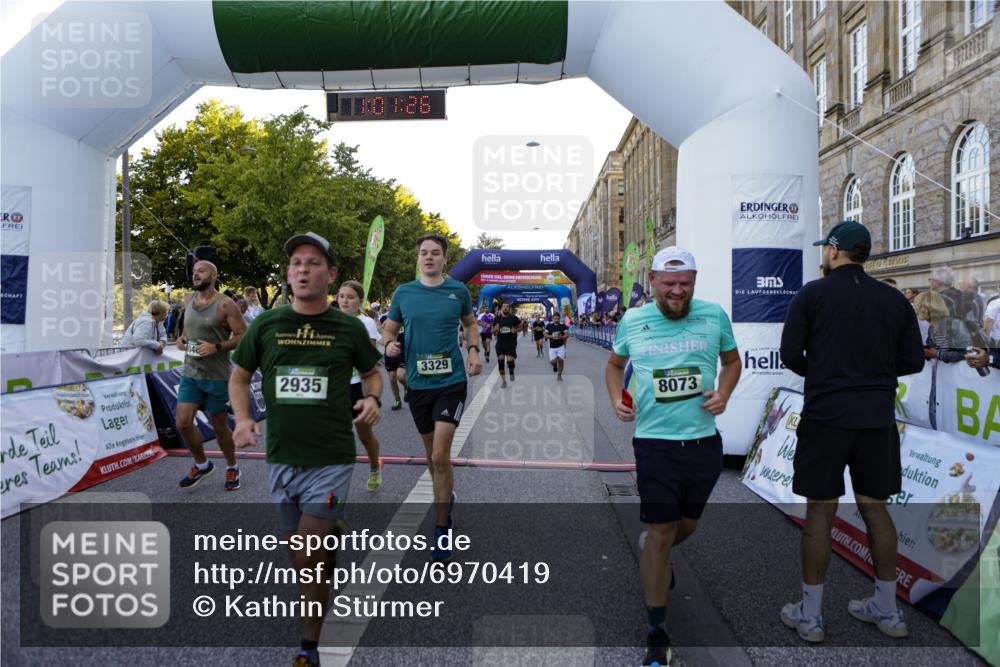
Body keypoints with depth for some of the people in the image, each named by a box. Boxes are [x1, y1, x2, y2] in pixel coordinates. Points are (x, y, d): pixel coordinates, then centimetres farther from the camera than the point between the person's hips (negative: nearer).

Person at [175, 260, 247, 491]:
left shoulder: (225, 304, -12)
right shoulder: (189, 299, 8)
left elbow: (243, 336, -13)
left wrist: (217, 347, -25)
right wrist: (181, 338, 4)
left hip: (217, 377, -5)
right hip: (190, 374, 5)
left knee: (220, 427, 7)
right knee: (183, 423, -2)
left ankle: (232, 467, 30)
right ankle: (201, 464, 22)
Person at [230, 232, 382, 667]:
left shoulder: (349, 328, -3)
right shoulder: (265, 324, 1)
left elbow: (372, 372, 11)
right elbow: (240, 374, 13)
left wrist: (372, 397, -10)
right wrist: (242, 418, -3)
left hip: (331, 459, -3)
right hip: (280, 457, 3)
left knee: (307, 558, -3)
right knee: (298, 556, 14)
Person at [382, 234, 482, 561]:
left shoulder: (458, 290, 0)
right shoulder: (403, 292, 2)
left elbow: (470, 323, 16)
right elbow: (389, 329, 9)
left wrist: (474, 351, -1)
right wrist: (389, 344, -13)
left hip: (451, 382, -2)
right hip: (418, 383, 3)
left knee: (440, 456, -10)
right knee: (431, 454, 17)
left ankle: (442, 528, 5)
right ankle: (445, 497, 45)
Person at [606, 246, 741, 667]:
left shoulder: (714, 315, -1)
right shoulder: (632, 321, -1)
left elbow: (732, 360, 15)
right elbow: (614, 364, 16)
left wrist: (724, 393, -5)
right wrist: (617, 399, -2)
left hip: (704, 441, 2)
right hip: (655, 442, -2)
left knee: (686, 525, 20)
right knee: (660, 534, 0)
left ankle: (654, 562, 55)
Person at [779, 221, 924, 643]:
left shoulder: (812, 294, -4)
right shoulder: (894, 299, 6)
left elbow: (790, 353, -9)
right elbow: (913, 362, 5)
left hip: (825, 414, -4)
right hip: (878, 417, 4)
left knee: (819, 512, 3)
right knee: (875, 508, 15)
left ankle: (809, 616, 13)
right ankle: (887, 611, 27)